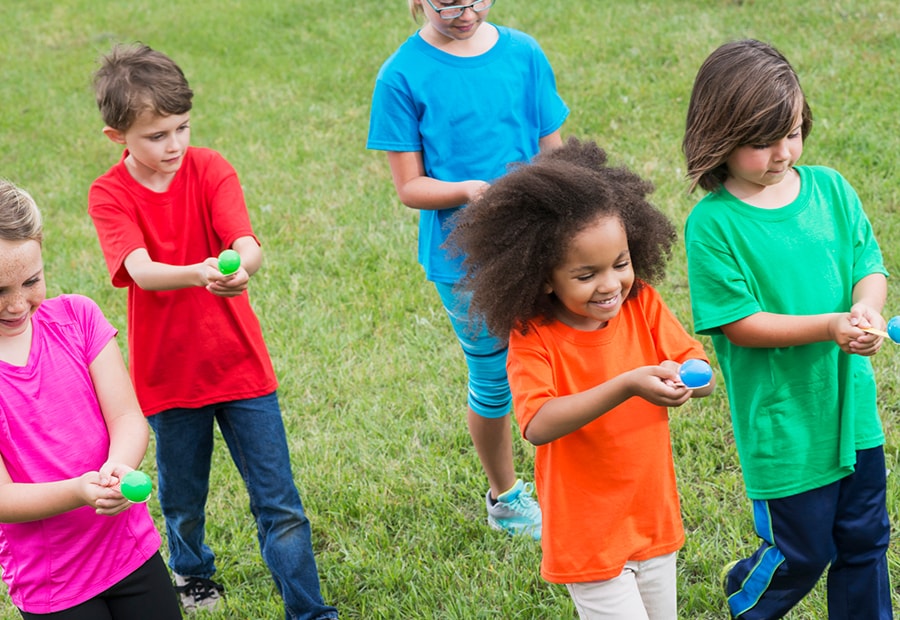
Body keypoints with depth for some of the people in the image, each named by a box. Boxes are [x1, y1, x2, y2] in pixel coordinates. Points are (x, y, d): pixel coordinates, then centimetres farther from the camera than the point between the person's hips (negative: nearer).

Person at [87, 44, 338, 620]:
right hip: (168, 374, 0)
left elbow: (249, 245, -23)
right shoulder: (109, 195, -10)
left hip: (241, 366, 0)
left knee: (280, 506, 1)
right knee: (183, 501, 19)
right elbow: (141, 270, -28)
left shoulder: (210, 168, -7)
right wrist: (199, 274, -48)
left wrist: (241, 265, -48)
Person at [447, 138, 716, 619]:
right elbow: (537, 425, -33)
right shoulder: (533, 339, -19)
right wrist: (626, 386, -42)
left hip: (653, 519, 5)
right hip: (587, 537, -5)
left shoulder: (642, 304, -6)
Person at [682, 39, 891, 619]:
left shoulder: (830, 188, -1)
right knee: (804, 550, 11)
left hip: (851, 403, 5)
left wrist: (867, 308, -19)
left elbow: (870, 264, 3)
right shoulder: (713, 225, -17)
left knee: (865, 537, 17)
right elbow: (740, 323, -18)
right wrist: (829, 326, -26)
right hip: (783, 420, -5)